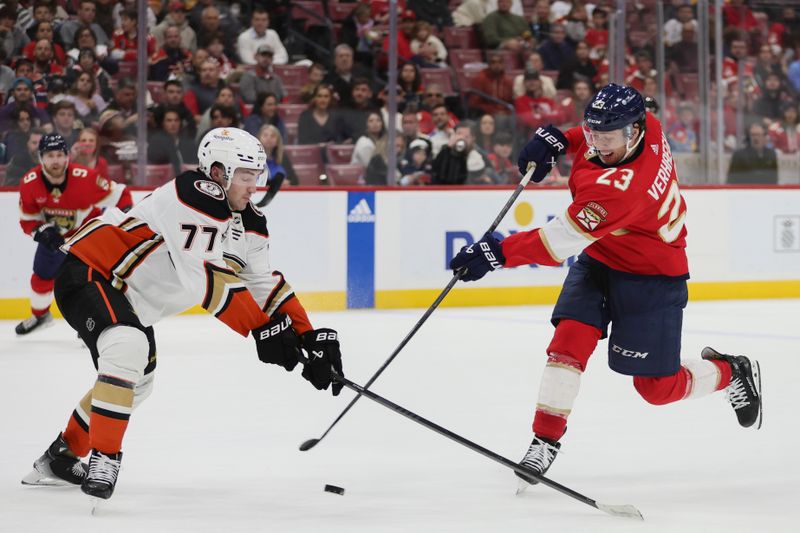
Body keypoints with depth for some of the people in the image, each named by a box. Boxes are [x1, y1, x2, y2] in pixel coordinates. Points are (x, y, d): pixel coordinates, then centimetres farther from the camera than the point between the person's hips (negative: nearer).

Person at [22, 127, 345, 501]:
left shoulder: (248, 221, 2)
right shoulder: (195, 194, -28)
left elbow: (265, 283, 7)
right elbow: (208, 279, -33)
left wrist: (309, 337, -3)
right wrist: (263, 329, -30)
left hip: (129, 295, 11)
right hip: (87, 271, -11)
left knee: (137, 382, 21)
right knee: (128, 347, -34)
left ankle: (60, 458, 38)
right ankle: (103, 461, -27)